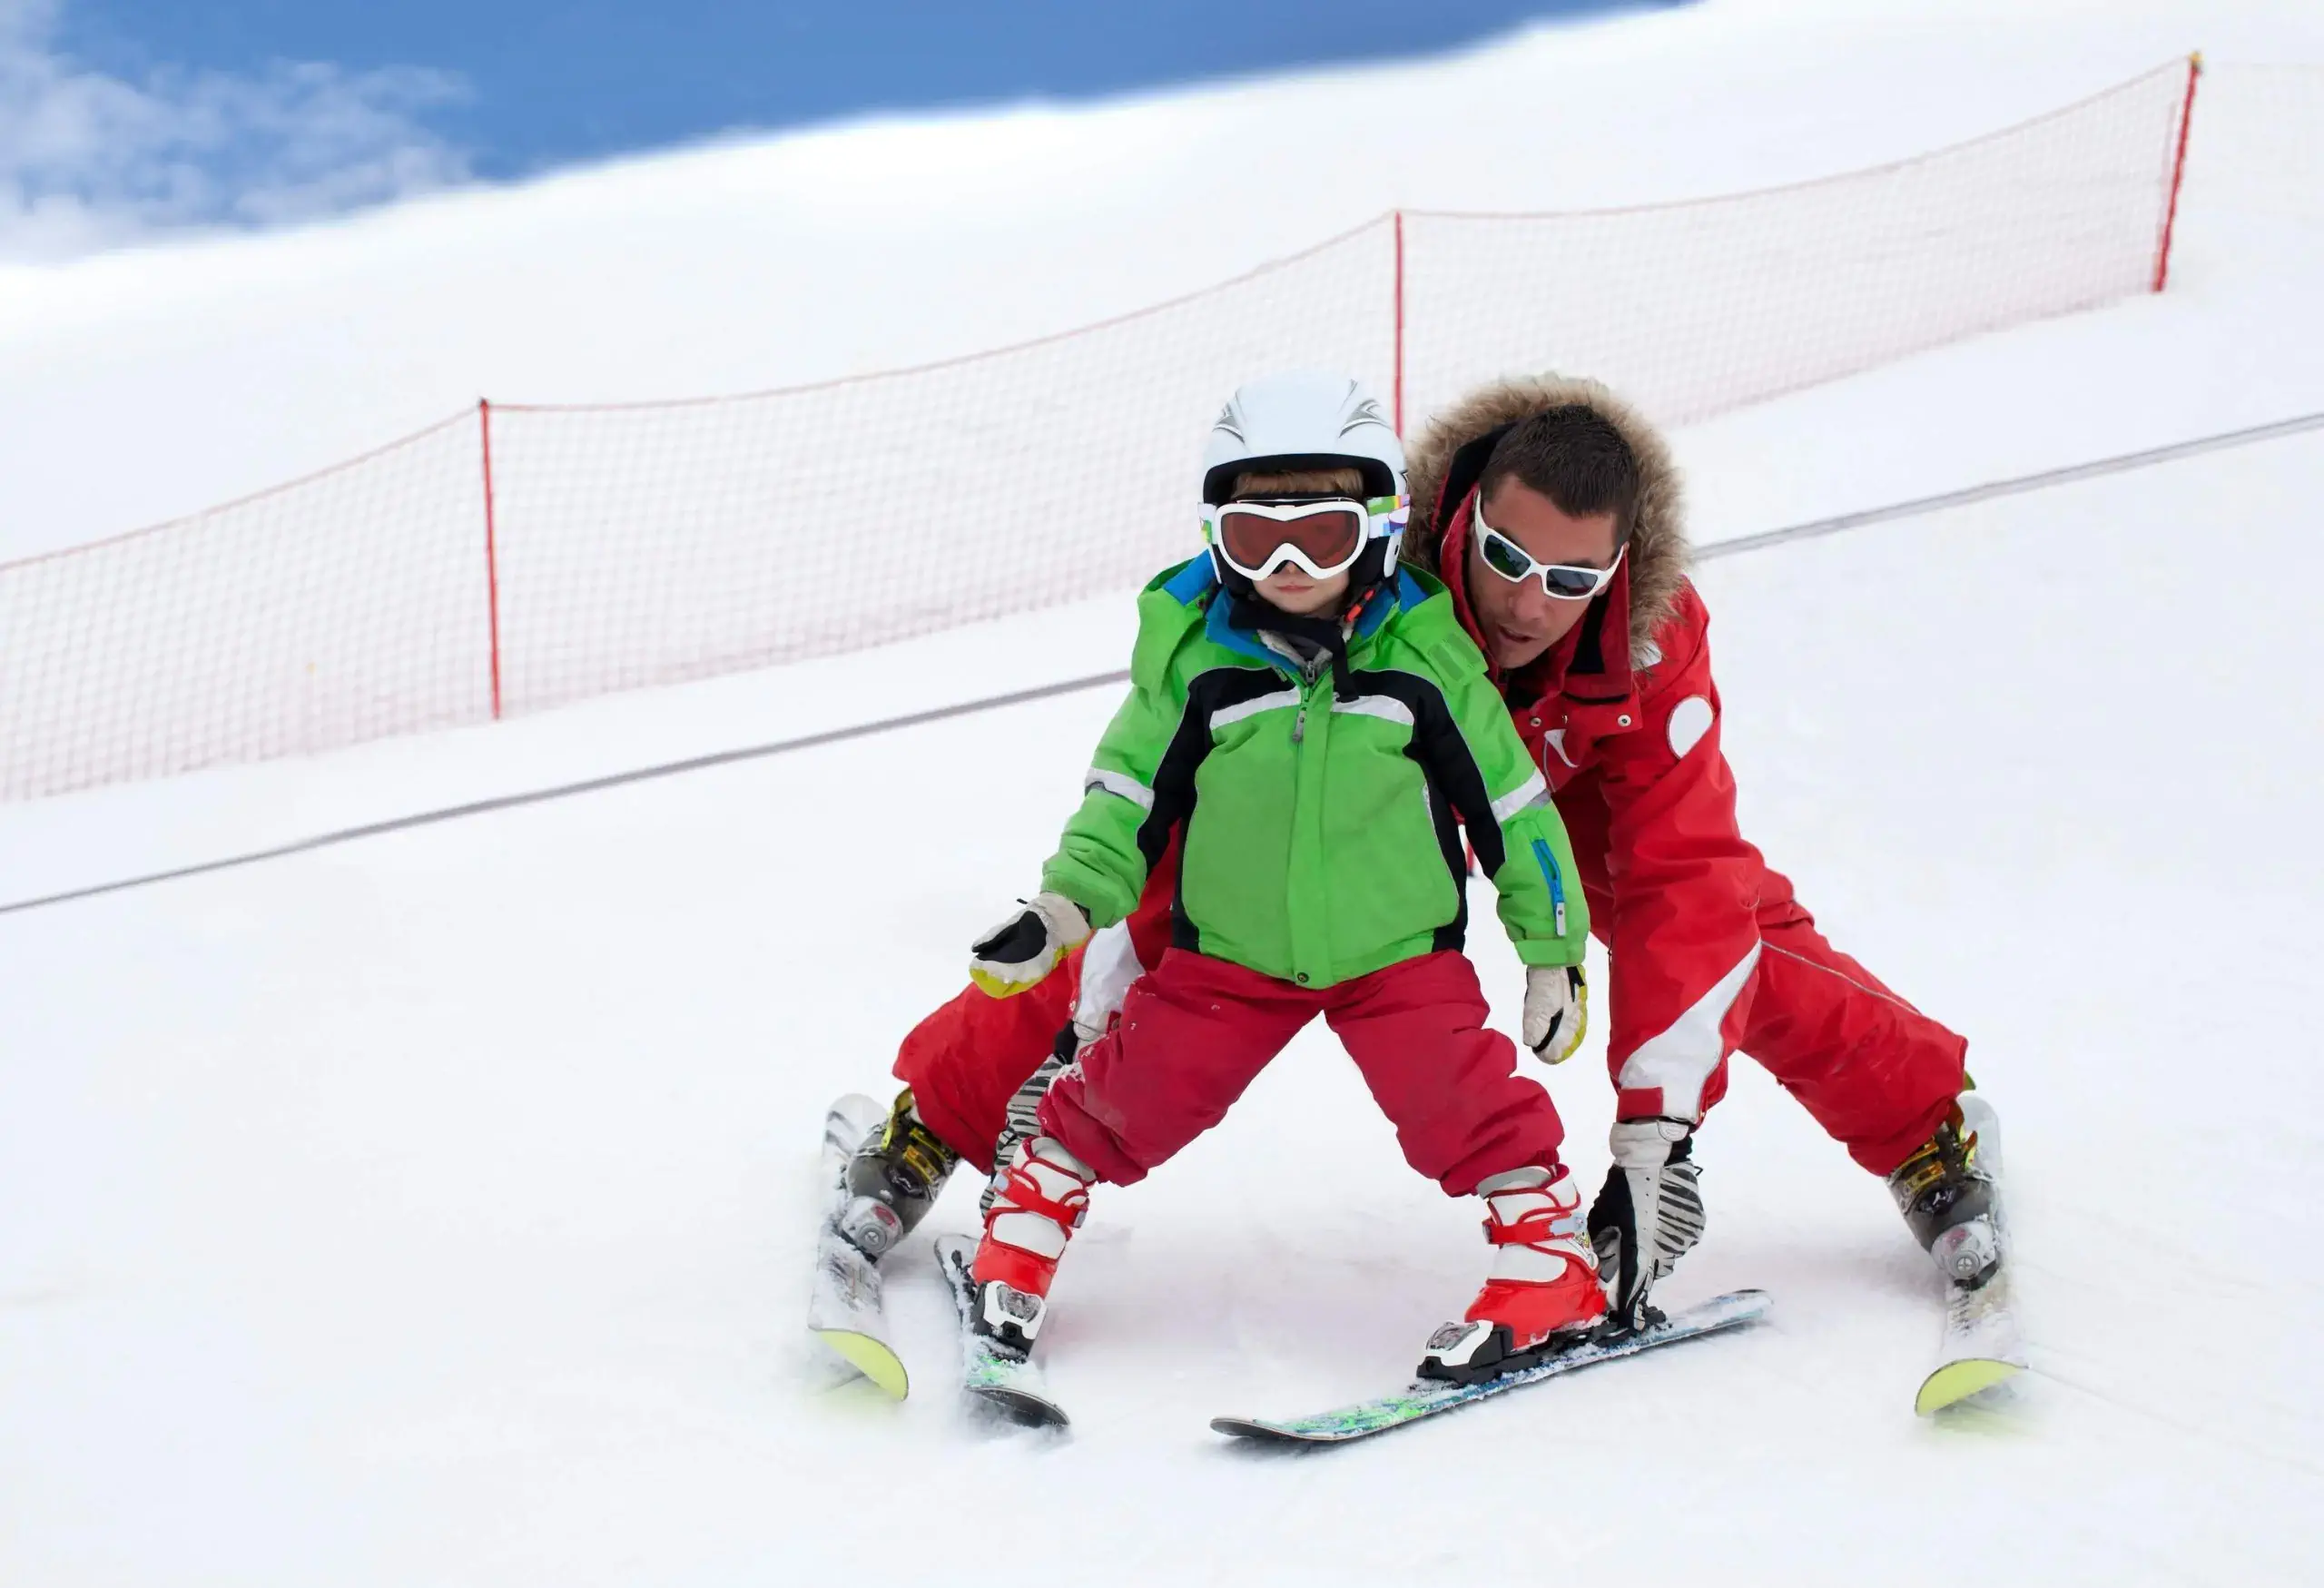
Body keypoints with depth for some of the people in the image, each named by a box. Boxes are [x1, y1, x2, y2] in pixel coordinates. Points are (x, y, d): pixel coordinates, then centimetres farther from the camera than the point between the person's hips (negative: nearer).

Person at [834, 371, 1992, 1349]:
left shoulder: (1656, 642, -36)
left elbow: (1684, 884, -33)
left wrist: (1659, 1137, -38)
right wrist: (1086, 1037, -34)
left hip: (1562, 762, 1)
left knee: (1726, 910, -14)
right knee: (1174, 887, -16)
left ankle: (1927, 1134, 9)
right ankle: (931, 1123, 2)